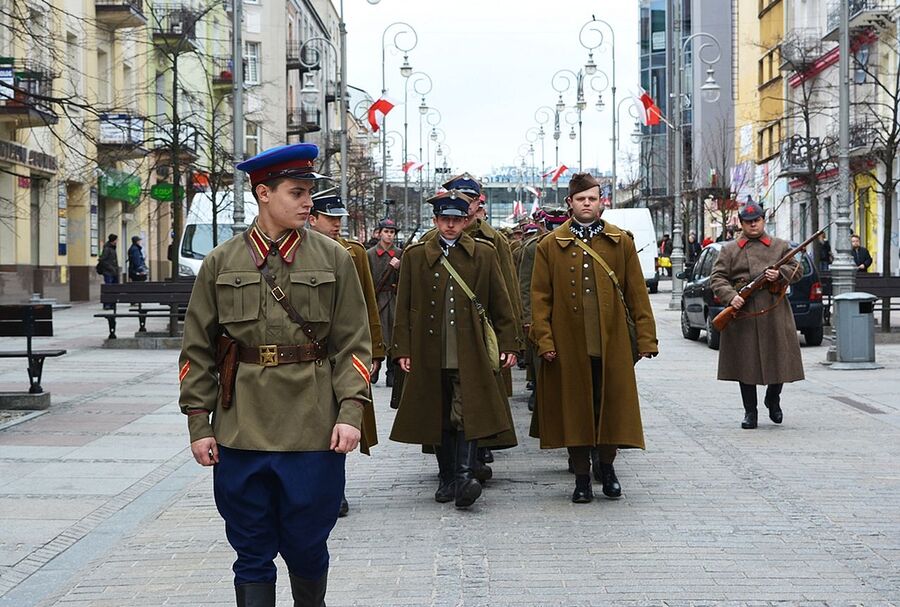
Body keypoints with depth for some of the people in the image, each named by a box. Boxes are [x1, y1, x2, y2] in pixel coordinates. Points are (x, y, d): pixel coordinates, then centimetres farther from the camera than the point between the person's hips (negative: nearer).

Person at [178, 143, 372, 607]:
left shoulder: (333, 259, 3)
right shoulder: (220, 263, 4)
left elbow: (353, 344, 2)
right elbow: (197, 351, 6)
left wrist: (351, 411, -9)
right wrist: (199, 424, 0)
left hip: (314, 434, 0)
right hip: (239, 437, 0)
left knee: (307, 549, 10)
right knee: (252, 555, 7)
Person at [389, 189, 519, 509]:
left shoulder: (484, 253, 7)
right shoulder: (415, 255, 8)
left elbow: (501, 304, 8)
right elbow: (404, 307, 8)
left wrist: (508, 344, 4)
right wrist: (403, 349, 3)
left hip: (470, 357, -2)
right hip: (431, 356, 2)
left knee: (467, 415, -12)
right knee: (440, 419, 8)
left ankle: (464, 477, -14)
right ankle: (447, 479, 18)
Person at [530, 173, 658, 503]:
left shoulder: (621, 242, 7)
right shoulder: (550, 246, 4)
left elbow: (637, 293, 6)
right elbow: (540, 297, 3)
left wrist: (646, 337, 1)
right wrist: (545, 340, -6)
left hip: (612, 343, 1)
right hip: (569, 345, -1)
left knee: (612, 406, 5)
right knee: (574, 409, 4)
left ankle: (606, 464, 27)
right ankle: (582, 478, 16)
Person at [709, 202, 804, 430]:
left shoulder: (780, 246, 13)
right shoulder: (730, 250, 9)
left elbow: (797, 269, 10)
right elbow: (717, 278, 2)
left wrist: (780, 274, -11)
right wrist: (731, 296, -15)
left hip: (775, 312, 1)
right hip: (742, 312, -1)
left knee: (779, 359, 2)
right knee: (746, 362, 1)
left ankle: (773, 400, 29)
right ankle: (750, 411, 11)